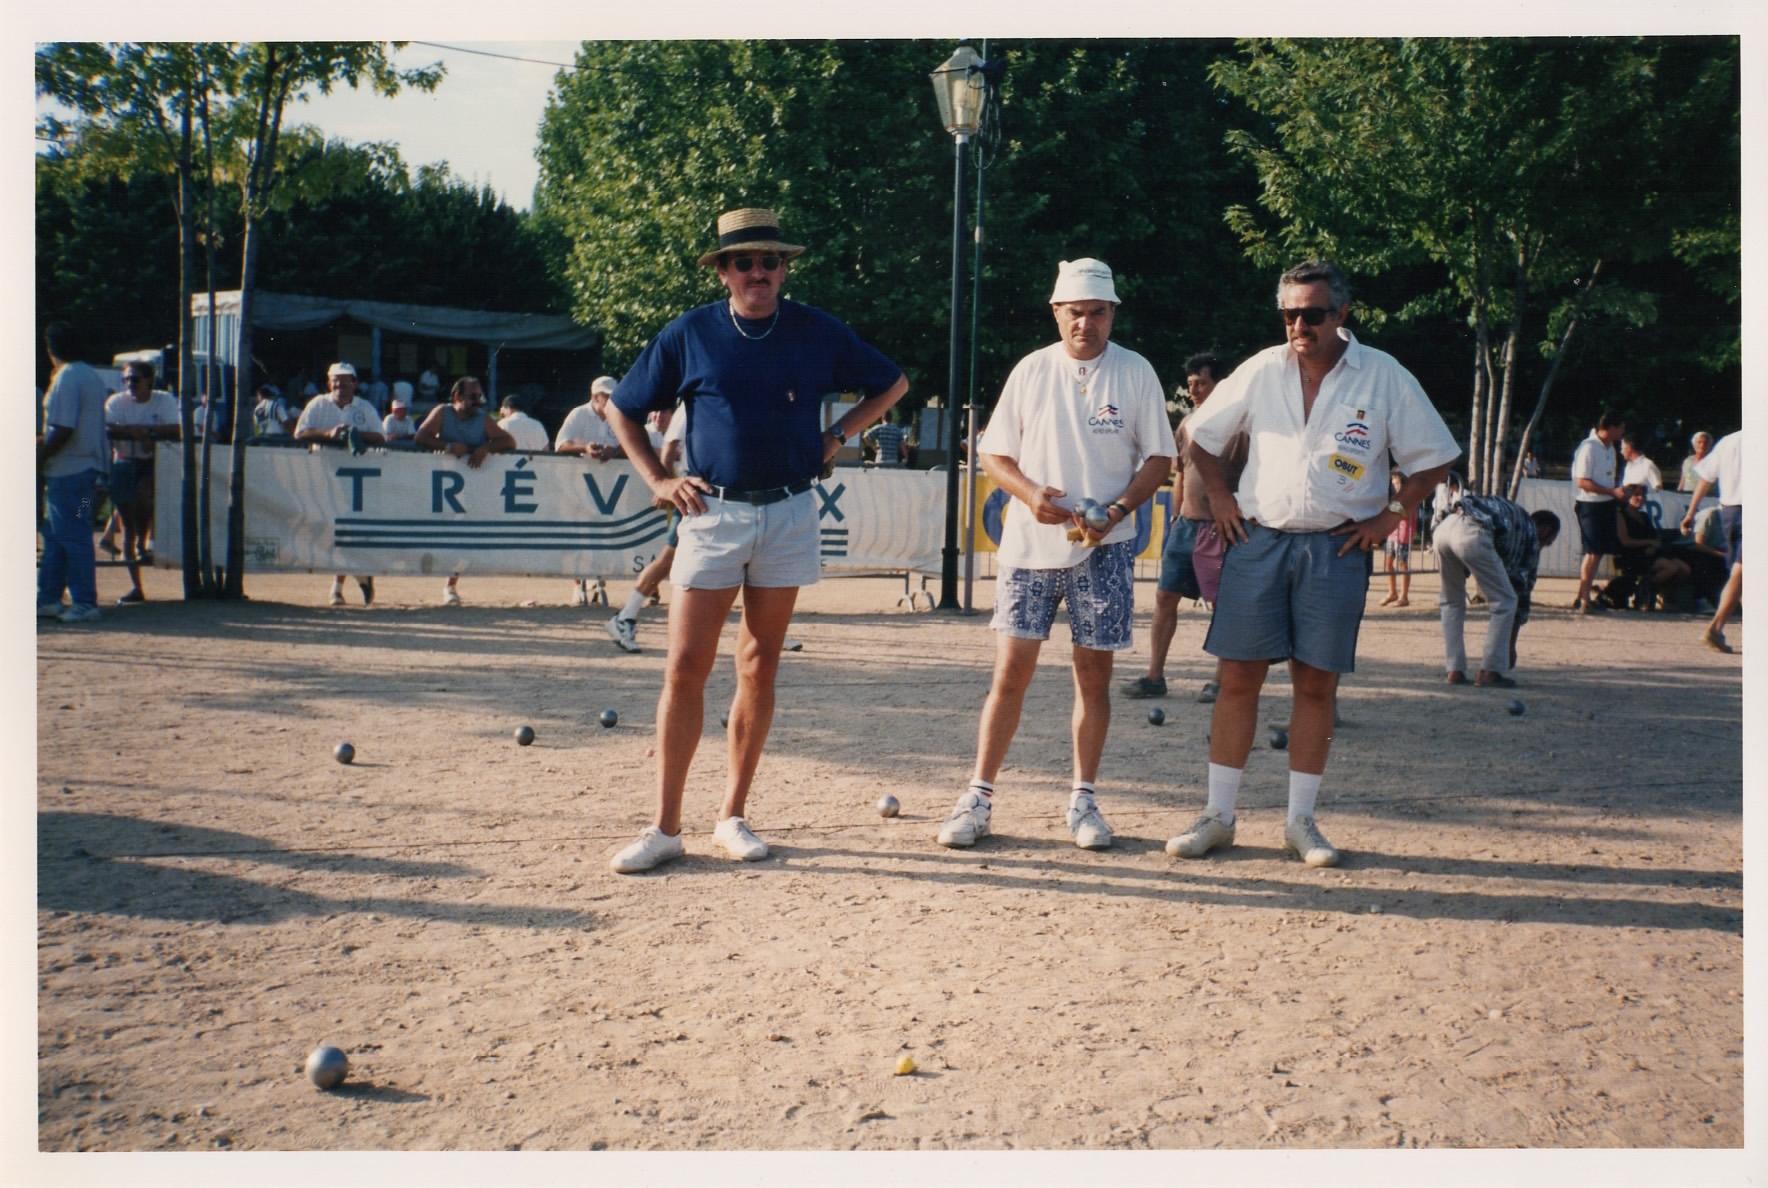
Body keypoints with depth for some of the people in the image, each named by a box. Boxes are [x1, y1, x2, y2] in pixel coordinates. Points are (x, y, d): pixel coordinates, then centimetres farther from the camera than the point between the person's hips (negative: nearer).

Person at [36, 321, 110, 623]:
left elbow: (63, 430, -22)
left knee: (73, 537, -6)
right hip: (88, 466, 10)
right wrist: (45, 443, 25)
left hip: (67, 471, -10)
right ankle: (49, 598, 19)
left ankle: (84, 603, -3)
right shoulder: (92, 376, 14)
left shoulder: (66, 378, -15)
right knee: (55, 535, 14)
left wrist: (41, 457, -12)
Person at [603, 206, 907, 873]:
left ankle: (733, 816, 16)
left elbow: (892, 384, 18)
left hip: (789, 517, 1)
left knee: (759, 667, 6)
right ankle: (665, 827, 0)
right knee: (686, 666, -6)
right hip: (712, 515, -1)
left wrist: (837, 436, 7)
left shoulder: (819, 334, 5)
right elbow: (622, 409, 12)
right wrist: (658, 480, 3)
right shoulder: (689, 335, 2)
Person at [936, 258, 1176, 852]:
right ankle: (978, 797, 5)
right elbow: (993, 453, 9)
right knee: (1011, 670, -2)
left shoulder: (1136, 373, 4)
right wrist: (1030, 492, -10)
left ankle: (1084, 799, 15)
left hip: (1104, 547, 0)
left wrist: (1114, 511, -11)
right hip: (1030, 542, 1)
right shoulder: (1031, 370, 7)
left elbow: (1159, 459, 4)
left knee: (1094, 673, 4)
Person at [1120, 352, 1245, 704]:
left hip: (1221, 526, -7)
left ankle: (1221, 680, 12)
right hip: (1187, 523, 7)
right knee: (1165, 596, 4)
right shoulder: (1187, 423, 11)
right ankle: (1154, 677, 10)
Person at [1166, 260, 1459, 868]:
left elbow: (1433, 458, 5)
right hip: (1257, 539, 1)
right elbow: (1201, 436, 15)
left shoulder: (1384, 378, -1)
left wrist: (1392, 515, -1)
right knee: (1238, 679, 1)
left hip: (1337, 548, -1)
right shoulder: (1261, 371, 3)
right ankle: (1218, 817, 10)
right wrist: (1220, 497, 6)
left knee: (1316, 685, 4)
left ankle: (1301, 821, 16)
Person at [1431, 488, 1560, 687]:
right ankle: (1490, 671, 10)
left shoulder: (1509, 512, 41)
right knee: (1505, 602, 10)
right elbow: (1522, 587, 24)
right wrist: (1511, 645, 30)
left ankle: (1455, 670, 20)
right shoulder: (1530, 533, 22)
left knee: (1451, 601, 24)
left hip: (1441, 527, 7)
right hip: (1472, 534, -7)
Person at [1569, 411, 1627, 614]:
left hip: (1606, 504, 9)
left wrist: (1619, 490, 5)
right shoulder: (1589, 447, -16)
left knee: (1598, 552, 11)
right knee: (1593, 552, -8)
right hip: (1590, 505, -9)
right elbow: (1582, 482, -20)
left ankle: (1582, 597, 19)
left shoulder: (1609, 447, 12)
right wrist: (1613, 491, -21)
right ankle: (1584, 600, -4)